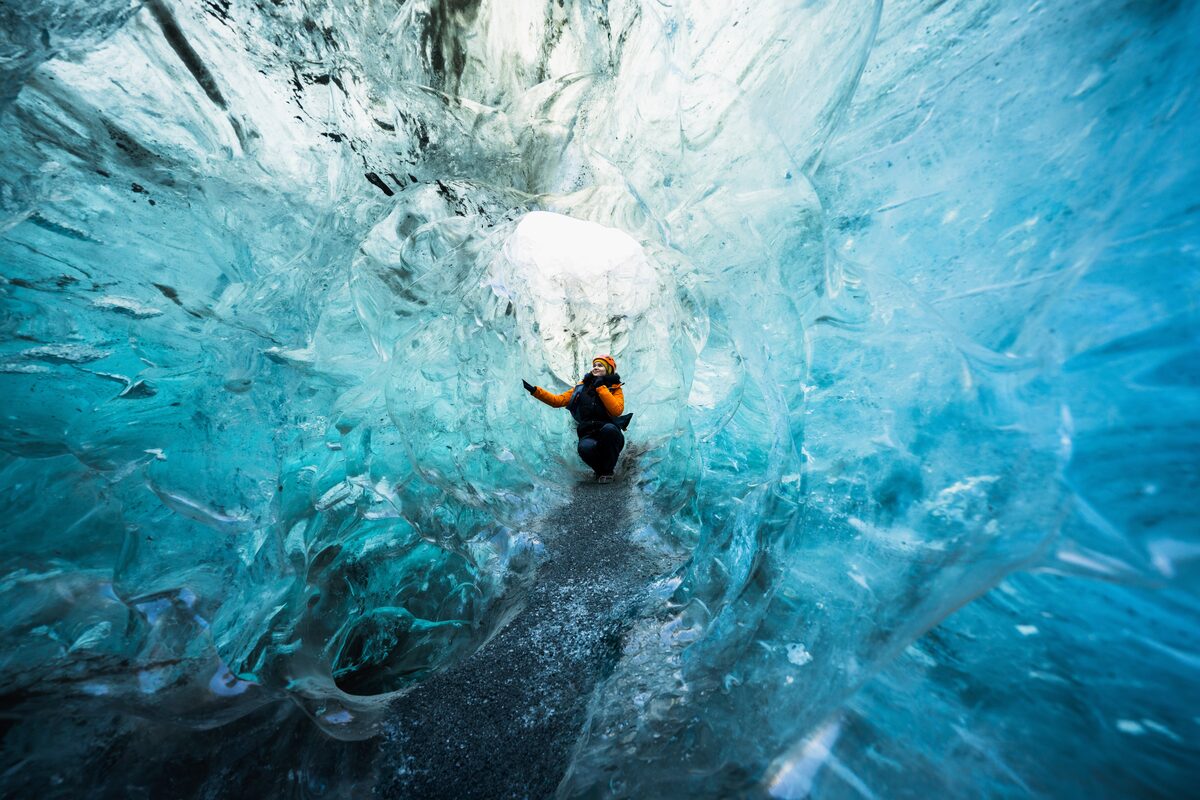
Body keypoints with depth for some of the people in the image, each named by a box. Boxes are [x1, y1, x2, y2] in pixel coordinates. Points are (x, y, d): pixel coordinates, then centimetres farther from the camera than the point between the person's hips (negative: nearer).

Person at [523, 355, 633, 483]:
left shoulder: (615, 389, 3)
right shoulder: (582, 386, 11)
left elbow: (617, 411, -17)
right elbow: (558, 400, 7)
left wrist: (601, 387, -13)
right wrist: (534, 390, -2)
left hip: (609, 435, -1)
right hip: (589, 435, 1)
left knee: (609, 428, -36)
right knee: (585, 448, -35)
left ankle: (608, 470, -9)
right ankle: (600, 470, 2)